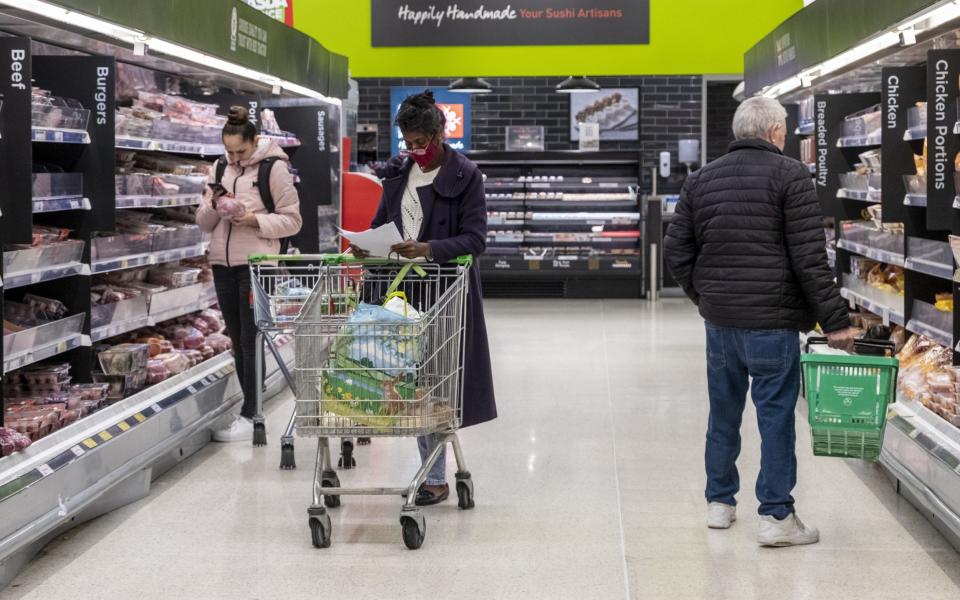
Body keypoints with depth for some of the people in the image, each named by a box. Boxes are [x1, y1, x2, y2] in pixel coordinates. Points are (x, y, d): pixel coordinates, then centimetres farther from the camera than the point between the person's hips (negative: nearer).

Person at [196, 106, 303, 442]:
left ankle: (251, 417, -3)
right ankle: (254, 411, 16)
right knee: (237, 341, 9)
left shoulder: (274, 168, -5)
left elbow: (292, 221, -5)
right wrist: (214, 205, -7)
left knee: (251, 341, -6)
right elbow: (203, 223, 15)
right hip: (223, 264, 6)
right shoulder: (223, 168, 13)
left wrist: (254, 220, -19)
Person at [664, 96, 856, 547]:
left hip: (719, 319, 6)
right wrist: (834, 320, -9)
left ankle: (719, 503, 24)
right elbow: (809, 259, -13)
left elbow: (677, 251, 11)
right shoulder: (790, 176, -8)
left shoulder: (701, 180, 10)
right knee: (776, 415, -1)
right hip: (772, 319, -5)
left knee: (723, 413, 15)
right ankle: (776, 515, -1)